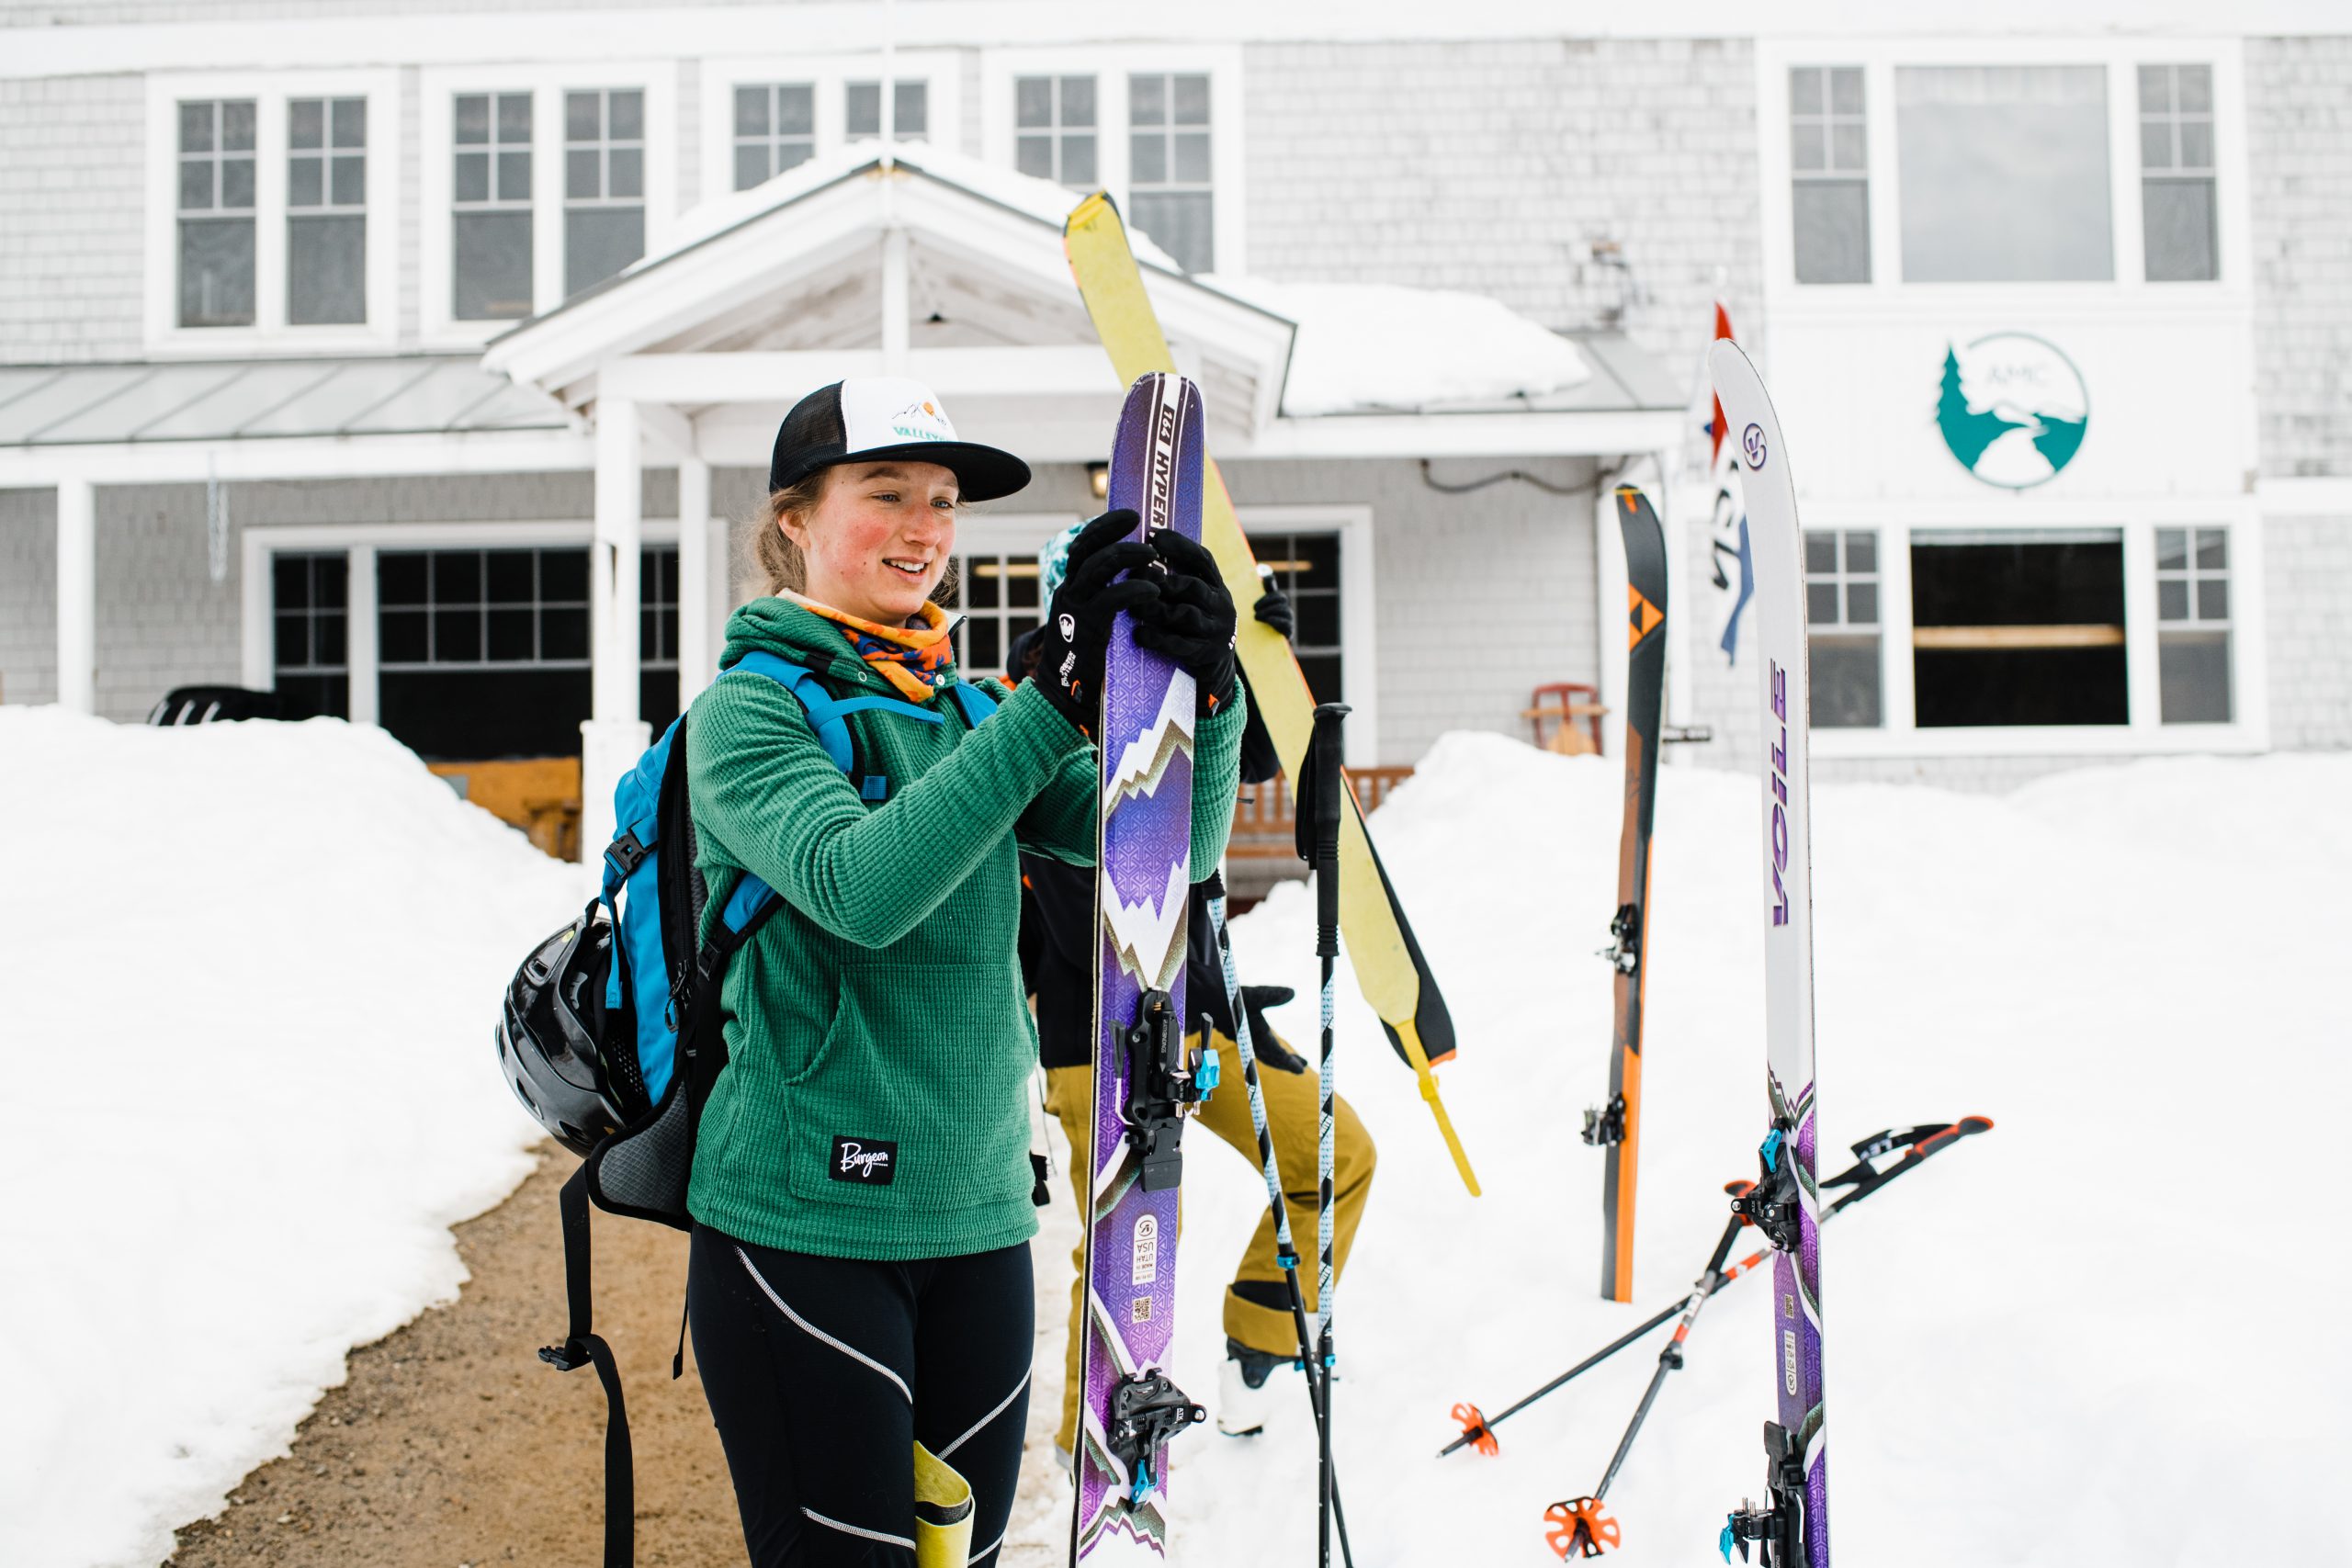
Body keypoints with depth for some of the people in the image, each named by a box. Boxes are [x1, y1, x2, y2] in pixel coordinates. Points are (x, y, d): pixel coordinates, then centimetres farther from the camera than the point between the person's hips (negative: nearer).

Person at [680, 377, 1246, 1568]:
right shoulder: (748, 709, -6)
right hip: (803, 1227, -5)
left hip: (980, 1219, 6)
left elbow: (1168, 843, 0)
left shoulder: (970, 713, 11)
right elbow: (861, 884, -24)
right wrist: (1058, 697, -27)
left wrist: (1202, 688, -19)